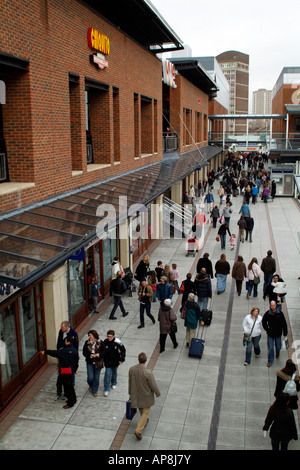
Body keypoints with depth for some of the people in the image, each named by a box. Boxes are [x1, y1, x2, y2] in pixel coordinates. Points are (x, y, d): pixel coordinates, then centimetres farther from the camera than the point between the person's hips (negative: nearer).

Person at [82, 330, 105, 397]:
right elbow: (84, 352, -4)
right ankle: (90, 385, 35)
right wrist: (90, 355, -20)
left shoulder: (100, 343, -9)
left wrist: (98, 354, -23)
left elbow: (104, 351, -4)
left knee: (96, 378, 8)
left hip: (98, 363, 0)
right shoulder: (87, 343, -5)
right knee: (90, 377, -1)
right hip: (90, 362, 0)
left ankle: (94, 391, 28)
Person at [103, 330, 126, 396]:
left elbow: (123, 350, -6)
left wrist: (121, 359, -8)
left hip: (115, 361, 1)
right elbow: (103, 351, 0)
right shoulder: (105, 341, -17)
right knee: (108, 375, -2)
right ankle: (106, 389, 11)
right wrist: (103, 359, 5)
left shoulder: (117, 342, -21)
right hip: (108, 362, -1)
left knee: (114, 373, 20)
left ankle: (114, 383, 47)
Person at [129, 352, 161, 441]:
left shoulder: (131, 369, -18)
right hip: (146, 397, -5)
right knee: (145, 412, 14)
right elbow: (153, 385, -19)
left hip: (136, 395, 5)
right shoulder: (148, 372, -32)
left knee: (141, 410, 29)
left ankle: (144, 421, 52)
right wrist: (158, 393, 1)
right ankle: (138, 430, 8)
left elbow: (130, 383, -1)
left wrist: (130, 393, 16)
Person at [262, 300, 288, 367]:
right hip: (270, 334, 0)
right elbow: (264, 322, 6)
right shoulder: (267, 313, -10)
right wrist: (267, 328, -5)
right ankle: (270, 361, 16)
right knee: (270, 348, 1)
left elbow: (284, 324, -4)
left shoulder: (280, 313, -11)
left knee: (278, 346, 16)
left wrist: (285, 333, -3)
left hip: (278, 334, 0)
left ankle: (277, 353, 50)